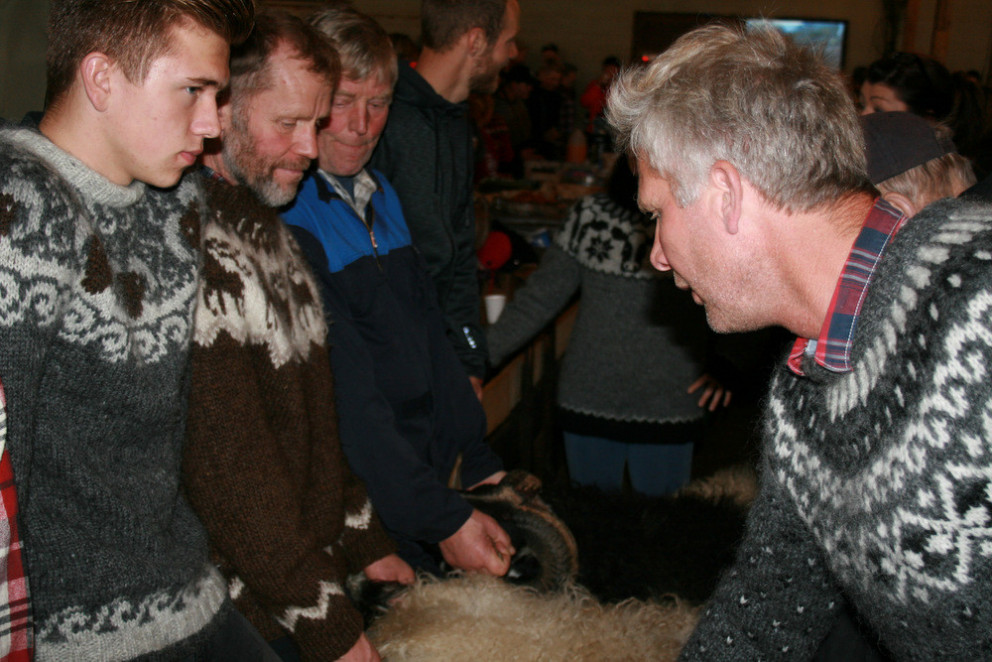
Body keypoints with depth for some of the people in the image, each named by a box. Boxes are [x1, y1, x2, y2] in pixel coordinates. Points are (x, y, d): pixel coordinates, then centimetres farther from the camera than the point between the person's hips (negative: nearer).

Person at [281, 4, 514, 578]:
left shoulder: (381, 194, 11)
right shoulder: (284, 219, -17)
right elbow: (344, 396, -22)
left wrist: (481, 464, 9)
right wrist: (443, 520, -25)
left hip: (436, 476, 7)